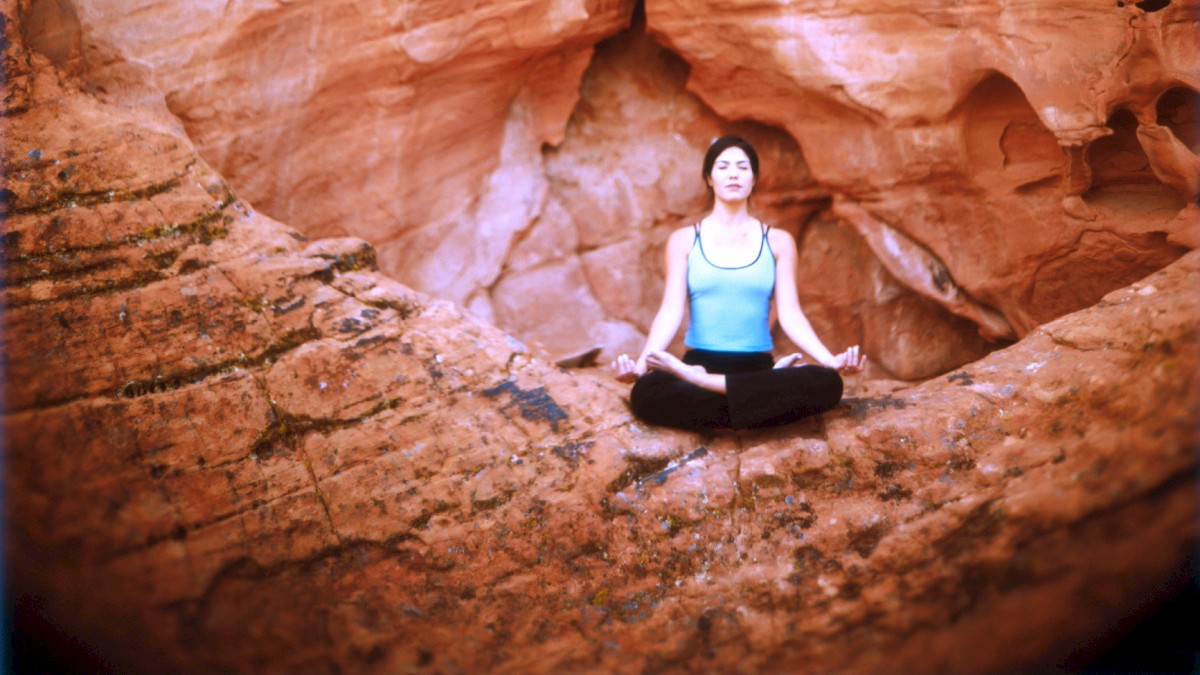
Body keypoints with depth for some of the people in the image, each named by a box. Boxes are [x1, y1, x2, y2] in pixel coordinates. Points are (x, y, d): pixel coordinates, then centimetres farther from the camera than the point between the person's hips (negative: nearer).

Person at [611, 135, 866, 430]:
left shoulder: (778, 241, 11)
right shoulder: (684, 240, 9)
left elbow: (789, 312, 3)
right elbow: (671, 311, -2)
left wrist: (831, 360, -14)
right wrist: (640, 363, -19)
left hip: (758, 367, 2)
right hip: (699, 362, -1)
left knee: (827, 384, -31)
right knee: (645, 394, -36)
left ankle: (701, 383, -21)